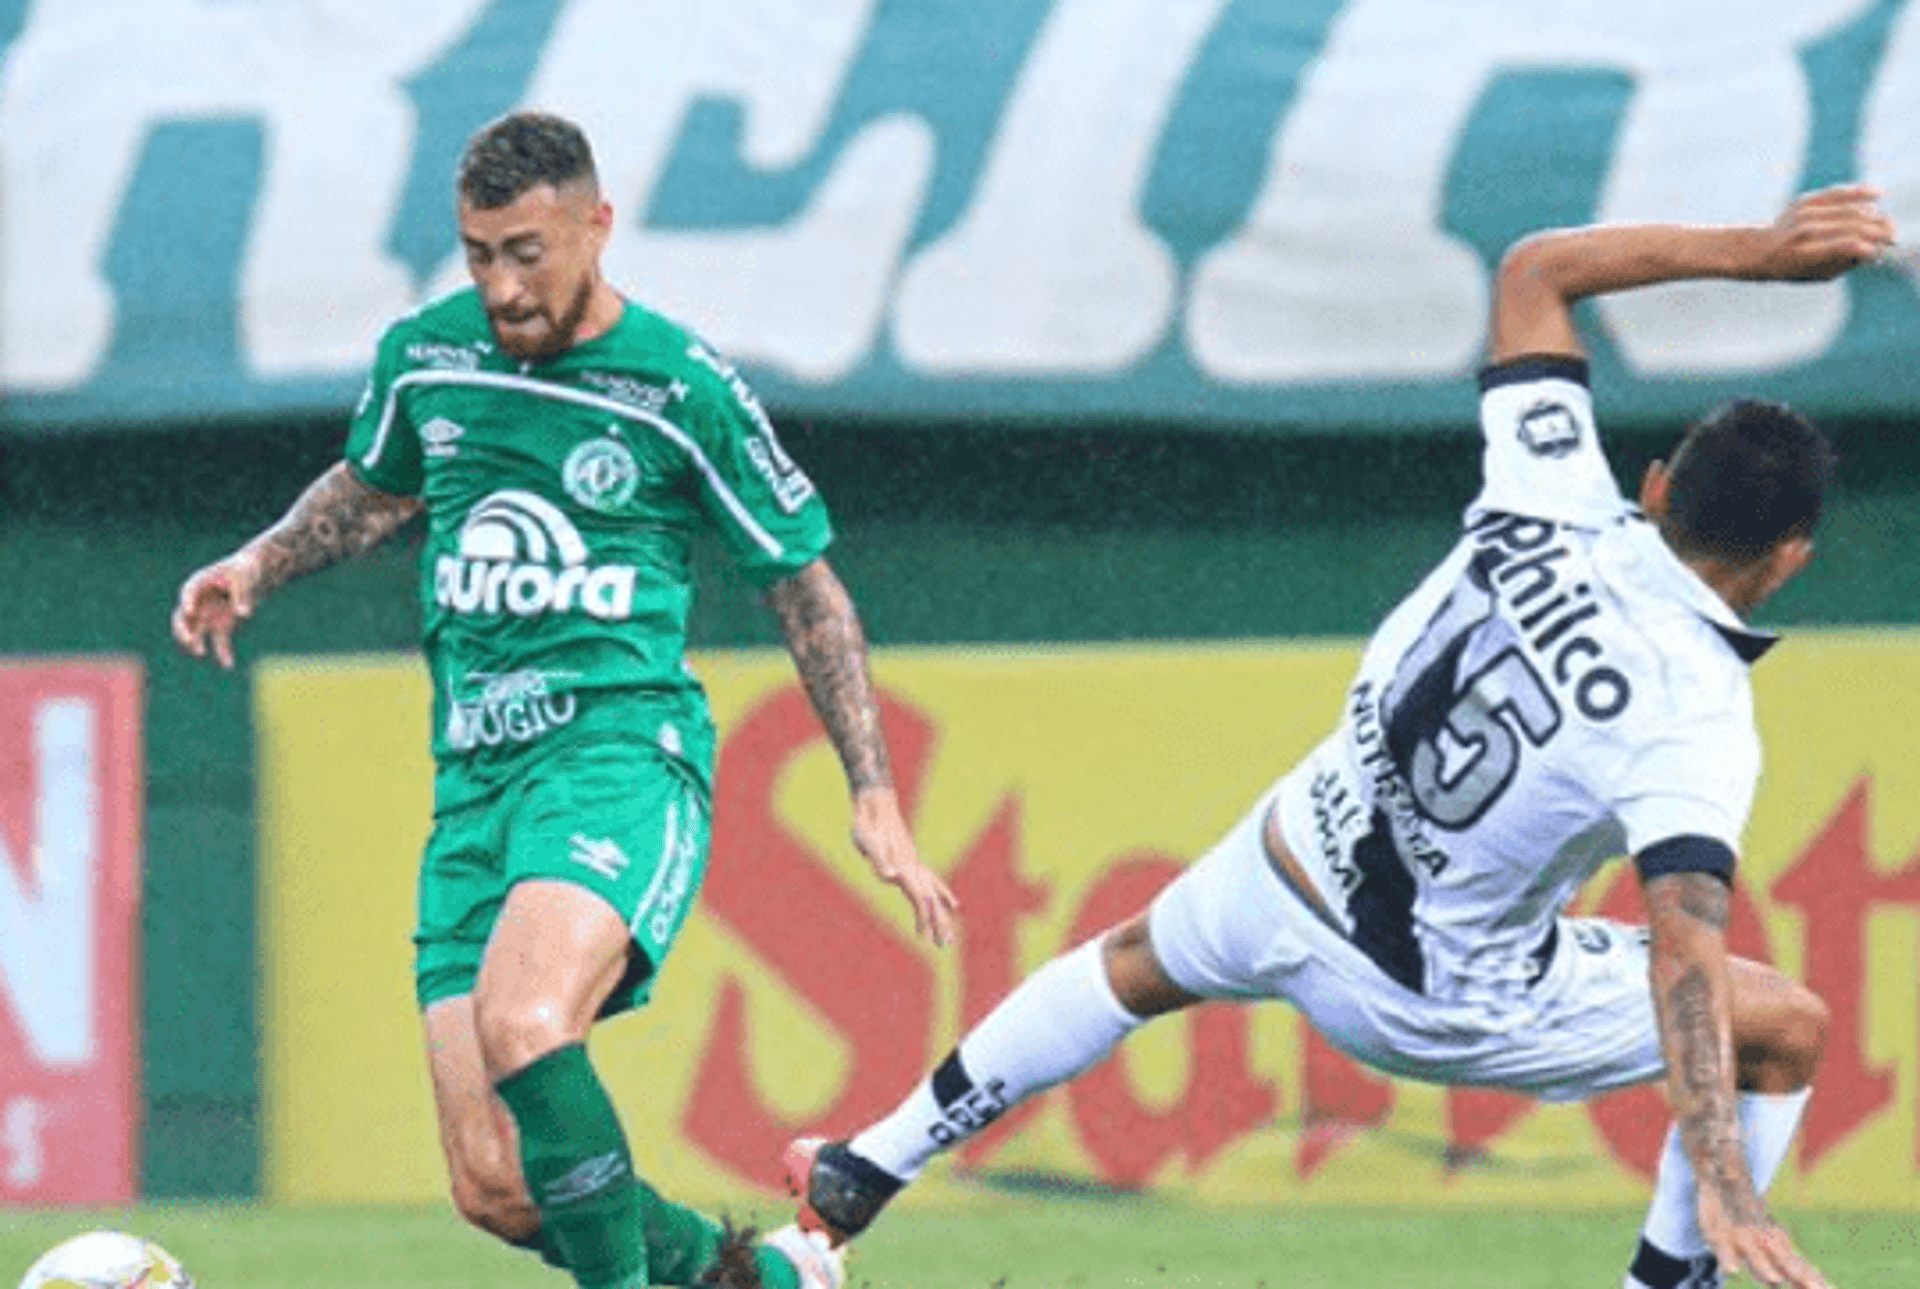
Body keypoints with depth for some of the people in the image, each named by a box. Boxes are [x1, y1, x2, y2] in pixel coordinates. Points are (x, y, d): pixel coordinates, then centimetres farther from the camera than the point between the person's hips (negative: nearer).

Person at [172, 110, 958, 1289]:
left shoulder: (682, 386, -3)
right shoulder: (424, 356, 9)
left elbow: (806, 586, 5)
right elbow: (373, 490, 31)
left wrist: (876, 800, 1)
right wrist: (255, 568, 14)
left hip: (622, 743, -5)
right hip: (475, 776, 5)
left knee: (521, 1025, -35)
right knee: (496, 1192, -5)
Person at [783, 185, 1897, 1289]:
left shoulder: (1552, 505, -16)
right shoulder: (1697, 721, -29)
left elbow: (1536, 270, -2)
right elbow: (1685, 951, -40)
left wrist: (1751, 251, -4)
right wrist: (1724, 1191, -46)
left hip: (1280, 886, 5)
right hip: (1437, 1007, -5)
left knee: (1134, 963, 37)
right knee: (1788, 1027, 9)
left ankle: (861, 1180, 47)